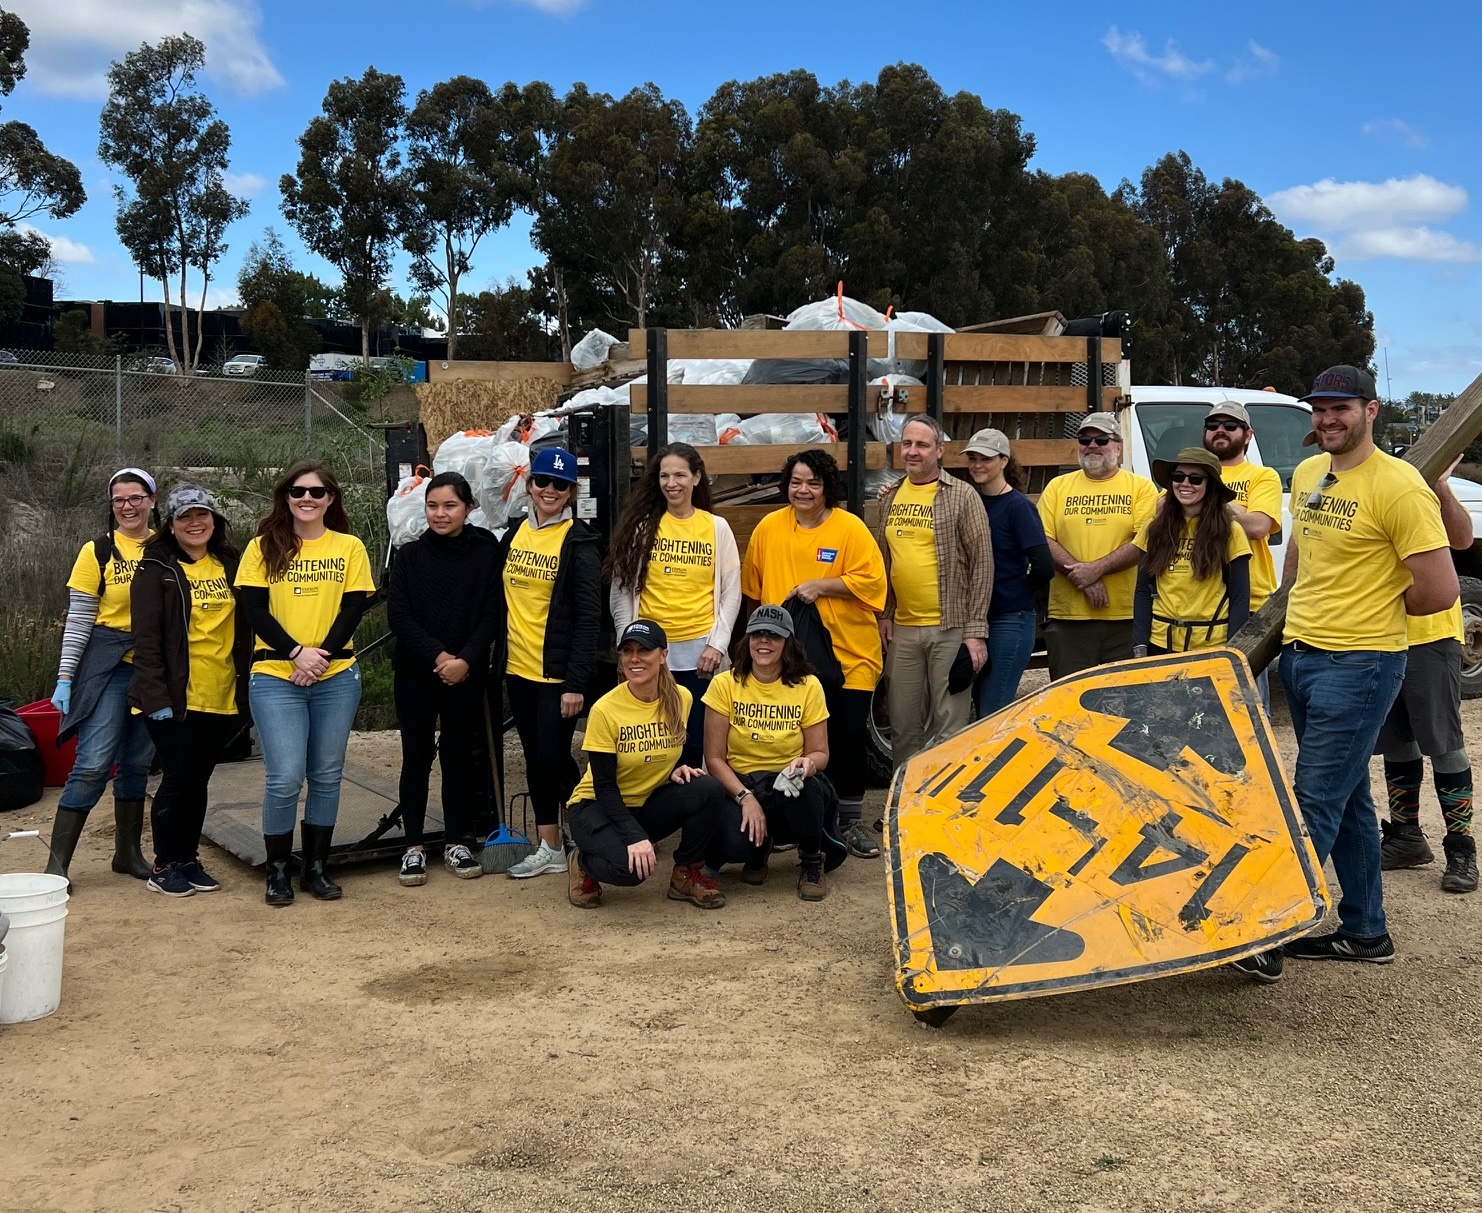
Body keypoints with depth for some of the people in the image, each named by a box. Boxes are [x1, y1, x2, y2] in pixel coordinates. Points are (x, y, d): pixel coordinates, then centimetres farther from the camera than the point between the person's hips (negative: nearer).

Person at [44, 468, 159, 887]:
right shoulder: (97, 552, -1)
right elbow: (78, 620, -3)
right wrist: (65, 677, -8)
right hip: (108, 667, -3)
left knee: (138, 764, 10)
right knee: (93, 764, -10)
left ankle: (128, 853, 21)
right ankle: (57, 863, -4)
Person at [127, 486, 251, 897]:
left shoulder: (229, 566, 10)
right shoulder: (157, 570, -4)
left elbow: (244, 631, 13)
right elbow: (146, 637, -10)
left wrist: (246, 687, 8)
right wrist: (156, 697, -17)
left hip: (222, 697, 5)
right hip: (175, 700, -5)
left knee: (198, 781, 12)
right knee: (178, 780, 0)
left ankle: (187, 860, 23)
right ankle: (163, 867, 13)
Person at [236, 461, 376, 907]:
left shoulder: (350, 548, 6)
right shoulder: (263, 548, 4)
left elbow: (353, 610, 0)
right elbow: (255, 611, -3)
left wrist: (322, 655, -13)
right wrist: (297, 653, -15)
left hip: (337, 678, 2)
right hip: (275, 677, -2)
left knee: (326, 775, 7)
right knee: (285, 777, -8)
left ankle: (316, 867, 19)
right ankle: (277, 872, 9)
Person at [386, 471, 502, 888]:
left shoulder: (486, 554, 0)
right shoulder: (409, 556, 3)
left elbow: (491, 615, -3)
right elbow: (398, 615, -4)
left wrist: (465, 659, -16)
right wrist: (437, 655, -15)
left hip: (466, 673, 0)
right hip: (415, 672, 0)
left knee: (458, 754, 7)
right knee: (416, 756, 4)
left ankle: (456, 841, 18)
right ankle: (414, 846, 12)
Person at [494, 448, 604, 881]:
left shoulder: (579, 542, -9)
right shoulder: (514, 534, 8)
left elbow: (588, 618, -12)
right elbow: (500, 599, 15)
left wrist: (576, 682, -16)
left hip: (558, 672, -6)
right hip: (518, 667, 6)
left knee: (553, 755, -5)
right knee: (535, 757, 10)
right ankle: (549, 846, 20)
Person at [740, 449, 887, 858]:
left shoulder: (850, 527, -5)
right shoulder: (769, 528, 3)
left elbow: (871, 579, -12)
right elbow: (754, 586, 10)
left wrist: (820, 585, -17)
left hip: (847, 653, -2)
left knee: (850, 734, 1)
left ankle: (850, 821, 16)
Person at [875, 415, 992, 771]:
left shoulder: (962, 497, -5)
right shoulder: (891, 498, 11)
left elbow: (982, 563, -7)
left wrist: (976, 631, -12)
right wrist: (885, 614, 12)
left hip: (950, 628, -5)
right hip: (902, 629, 5)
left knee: (949, 728, -2)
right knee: (904, 727, 11)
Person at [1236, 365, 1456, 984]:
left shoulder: (1398, 485, -16)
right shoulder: (1307, 474, 9)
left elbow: (1441, 591, -18)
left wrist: (1370, 608, -4)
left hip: (1358, 666, -8)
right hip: (1300, 655, 8)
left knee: (1314, 805, -7)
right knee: (1347, 799, 15)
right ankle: (1366, 932, 26)